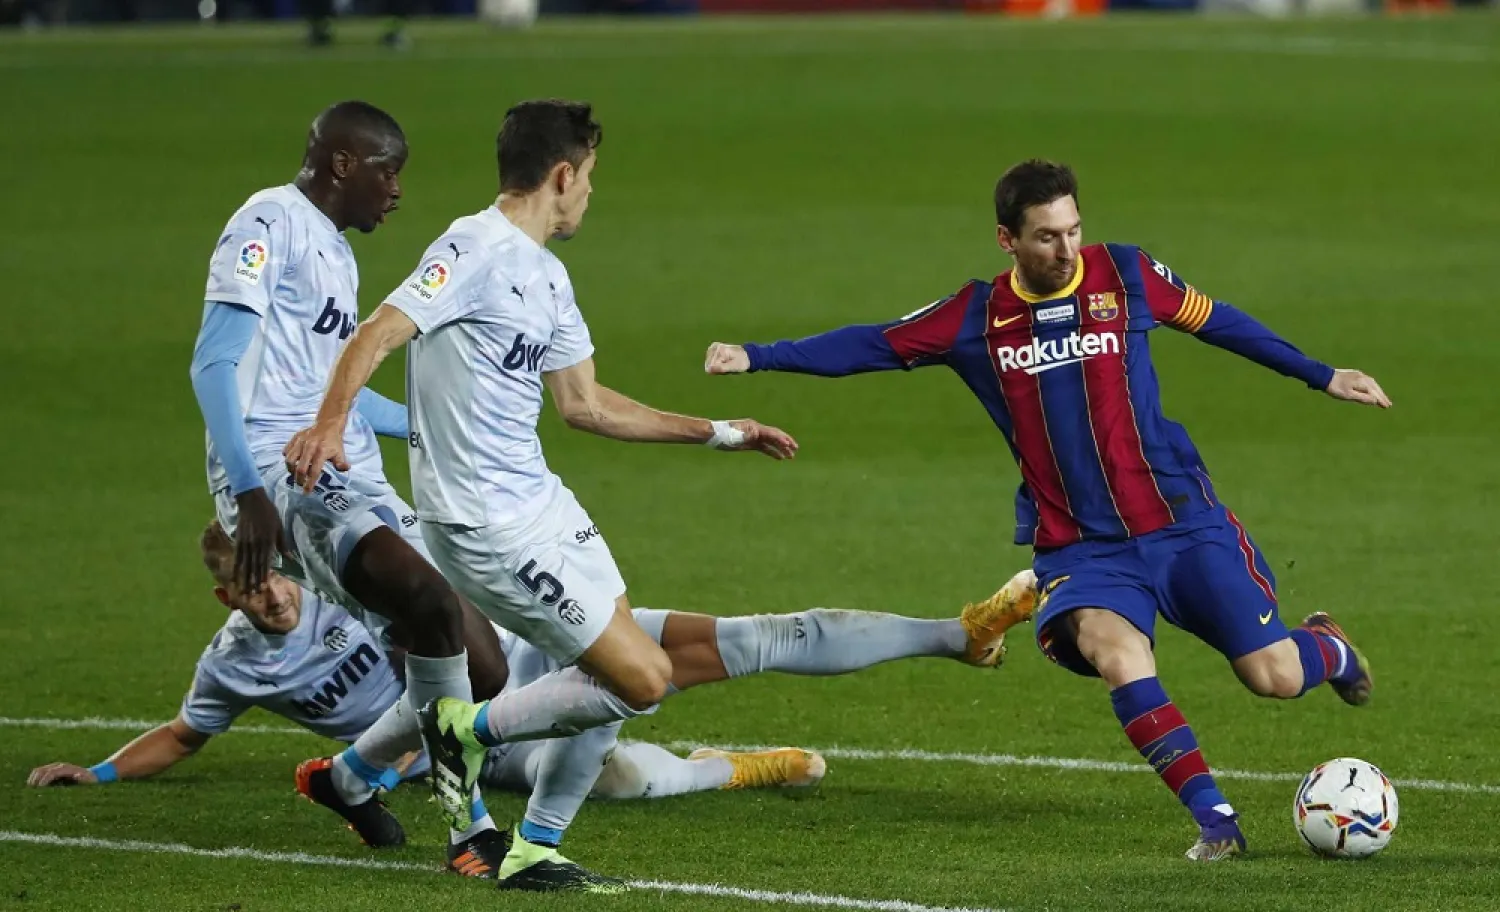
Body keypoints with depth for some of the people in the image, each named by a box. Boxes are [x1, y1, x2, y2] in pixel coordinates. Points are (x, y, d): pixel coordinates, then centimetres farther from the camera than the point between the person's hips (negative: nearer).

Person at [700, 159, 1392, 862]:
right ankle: (1215, 820, -25)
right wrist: (756, 357, -6)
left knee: (1275, 677, -6)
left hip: (1182, 520, 0)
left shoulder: (1125, 275, -1)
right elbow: (874, 346, 4)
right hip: (1079, 549, 0)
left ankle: (1326, 649, 33)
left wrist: (1320, 376, 19)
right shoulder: (977, 317, 0)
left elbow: (1216, 321, 13)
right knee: (1114, 651, -32)